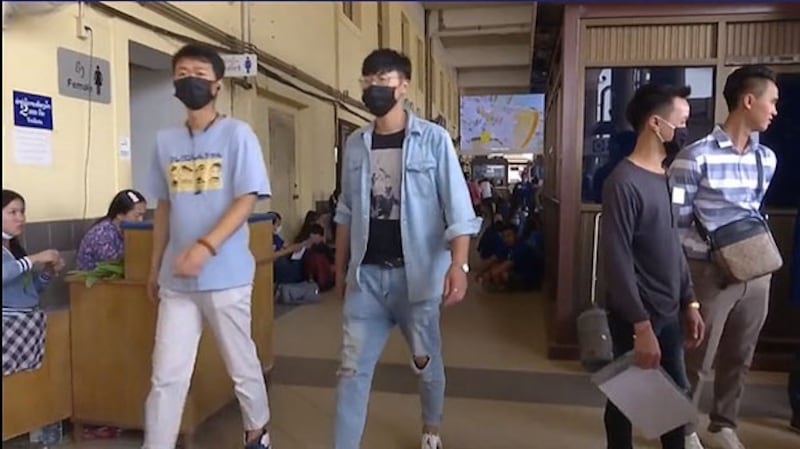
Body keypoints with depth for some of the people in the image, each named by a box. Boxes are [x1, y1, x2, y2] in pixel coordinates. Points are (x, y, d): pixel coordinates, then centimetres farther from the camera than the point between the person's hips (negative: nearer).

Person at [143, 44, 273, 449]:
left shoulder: (237, 134, -5)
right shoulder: (166, 141, 10)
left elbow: (247, 200, -12)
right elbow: (164, 207, 16)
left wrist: (205, 247, -23)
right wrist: (154, 267, 16)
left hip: (226, 276, -4)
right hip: (176, 280, 4)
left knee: (242, 365, 12)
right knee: (166, 375, 6)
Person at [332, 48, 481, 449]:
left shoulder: (433, 139, -7)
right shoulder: (355, 144, 6)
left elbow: (457, 207, -12)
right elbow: (346, 213, 13)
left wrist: (458, 264, -25)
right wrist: (340, 269, 15)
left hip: (416, 273, -2)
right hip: (366, 274, 3)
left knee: (425, 361, 17)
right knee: (352, 368, 3)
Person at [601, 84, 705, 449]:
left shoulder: (667, 178, 8)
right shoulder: (624, 183, -18)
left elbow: (674, 247, 14)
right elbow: (617, 261, -21)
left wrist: (689, 302, 12)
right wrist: (641, 326, -22)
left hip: (669, 312, 8)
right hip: (637, 316, -7)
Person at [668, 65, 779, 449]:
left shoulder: (767, 159, 9)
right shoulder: (697, 157, -13)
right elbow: (674, 222, -13)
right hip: (711, 273, -6)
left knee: (739, 358, 17)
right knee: (698, 360, 6)